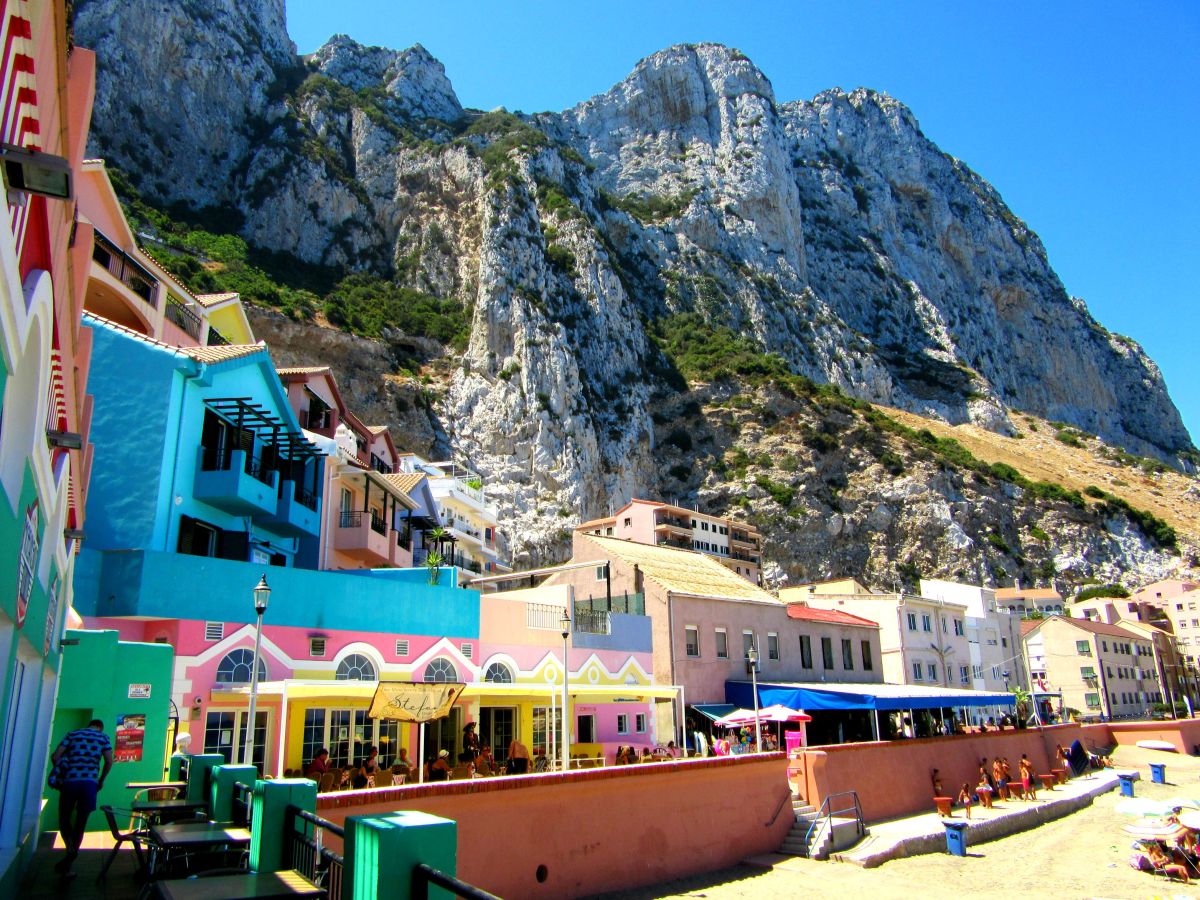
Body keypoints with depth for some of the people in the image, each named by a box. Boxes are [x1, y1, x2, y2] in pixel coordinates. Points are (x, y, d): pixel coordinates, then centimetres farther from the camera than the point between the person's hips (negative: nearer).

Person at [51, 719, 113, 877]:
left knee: (64, 819, 16)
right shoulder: (103, 737, 13)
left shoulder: (73, 734, 16)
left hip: (70, 782, 0)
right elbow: (109, 761, 3)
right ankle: (67, 867, 9)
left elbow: (56, 756, 5)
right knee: (81, 823, 9)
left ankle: (70, 849, -10)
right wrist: (101, 780, 17)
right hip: (90, 783, 0)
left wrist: (62, 772, 17)